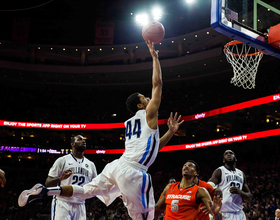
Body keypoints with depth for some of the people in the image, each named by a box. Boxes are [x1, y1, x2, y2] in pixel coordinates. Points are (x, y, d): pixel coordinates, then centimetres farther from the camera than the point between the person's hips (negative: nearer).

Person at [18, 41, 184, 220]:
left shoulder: (130, 123, 27)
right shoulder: (149, 114, 5)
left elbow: (151, 147, 32)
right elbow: (157, 83, 6)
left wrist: (171, 131, 29)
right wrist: (155, 57, 15)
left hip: (117, 165, 8)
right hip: (133, 171, -7)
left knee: (86, 191, 11)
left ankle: (45, 191, -4)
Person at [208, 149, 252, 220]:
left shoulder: (241, 174, 18)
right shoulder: (219, 171, 0)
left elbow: (249, 198, 16)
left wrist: (240, 192, -6)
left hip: (239, 214, 6)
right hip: (224, 213, -6)